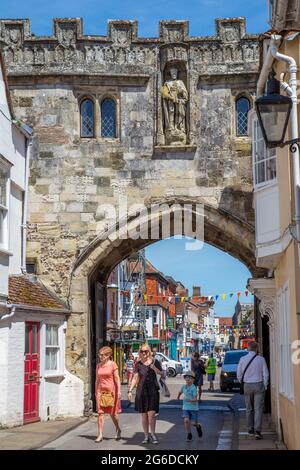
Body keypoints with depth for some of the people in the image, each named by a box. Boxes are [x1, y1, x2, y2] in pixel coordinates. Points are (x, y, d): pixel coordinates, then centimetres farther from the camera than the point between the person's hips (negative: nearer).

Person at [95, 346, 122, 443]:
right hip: (101, 391, 4)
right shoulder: (98, 366, 8)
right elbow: (97, 380, 15)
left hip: (111, 390, -3)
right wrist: (96, 392, 14)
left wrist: (119, 391, -8)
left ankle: (118, 430, 30)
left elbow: (117, 379, -4)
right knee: (100, 412, -4)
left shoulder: (112, 364, -4)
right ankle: (100, 434, -3)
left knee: (113, 413, 7)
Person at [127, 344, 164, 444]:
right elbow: (135, 378, 7)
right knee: (144, 415, 4)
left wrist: (155, 369, -11)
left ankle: (152, 434, 5)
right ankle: (146, 436, 14)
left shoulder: (155, 362, 4)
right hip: (141, 390, 2)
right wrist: (130, 391, 1)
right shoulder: (138, 364, 7)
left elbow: (162, 375, 7)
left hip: (153, 390, -1)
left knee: (151, 414, -10)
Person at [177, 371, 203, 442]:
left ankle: (198, 426, 37)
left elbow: (195, 399, -21)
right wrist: (178, 397, 35)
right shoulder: (184, 387, 1)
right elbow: (180, 392, 24)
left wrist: (189, 400, -36)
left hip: (193, 407, -3)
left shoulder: (193, 388, -15)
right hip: (185, 407, 3)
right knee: (186, 420, -14)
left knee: (193, 423, 0)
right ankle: (189, 435, 3)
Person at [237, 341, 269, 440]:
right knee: (258, 409, -2)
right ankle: (257, 431, -10)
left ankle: (250, 430, 18)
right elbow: (265, 374, -4)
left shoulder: (242, 359, -1)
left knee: (249, 409, 14)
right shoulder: (261, 359, -5)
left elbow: (239, 374, 4)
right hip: (259, 385, -2)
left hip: (247, 386, 2)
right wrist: (265, 386, 6)